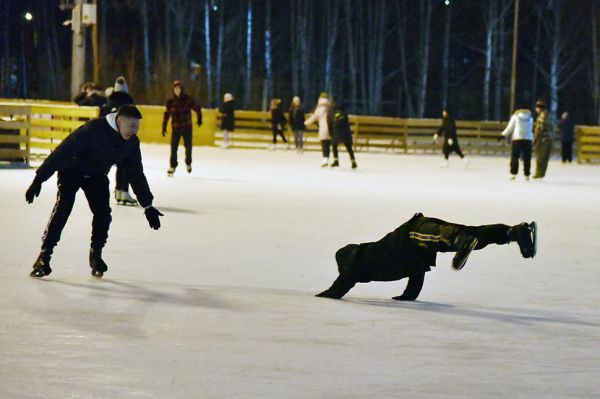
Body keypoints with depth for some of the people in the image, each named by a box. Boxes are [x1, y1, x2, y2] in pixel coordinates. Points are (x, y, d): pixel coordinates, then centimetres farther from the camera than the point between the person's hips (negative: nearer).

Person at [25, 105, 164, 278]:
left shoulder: (131, 142, -13)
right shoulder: (94, 129, -33)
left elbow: (136, 173, 0)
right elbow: (63, 151, -31)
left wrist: (148, 206, 0)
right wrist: (39, 179, -32)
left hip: (97, 175, 5)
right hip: (71, 170, -5)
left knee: (103, 213, -9)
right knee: (63, 208, -20)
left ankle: (96, 255, 11)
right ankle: (44, 256, -18)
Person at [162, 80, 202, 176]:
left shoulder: (188, 99, -7)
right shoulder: (171, 101, -1)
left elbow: (197, 108, 3)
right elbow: (167, 114, 7)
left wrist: (199, 119, 2)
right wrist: (164, 126, 8)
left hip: (187, 127, -1)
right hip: (175, 128, 1)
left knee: (188, 146, 3)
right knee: (173, 147, -6)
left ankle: (188, 163, 29)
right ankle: (172, 166, 5)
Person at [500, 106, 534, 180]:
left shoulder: (515, 116, 5)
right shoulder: (530, 118, 11)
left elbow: (510, 128, 2)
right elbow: (530, 129, 9)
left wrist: (503, 135, 7)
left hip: (517, 138, -2)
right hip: (528, 139, 2)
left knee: (514, 157, 1)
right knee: (527, 158, 6)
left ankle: (513, 174, -7)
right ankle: (527, 175, 5)